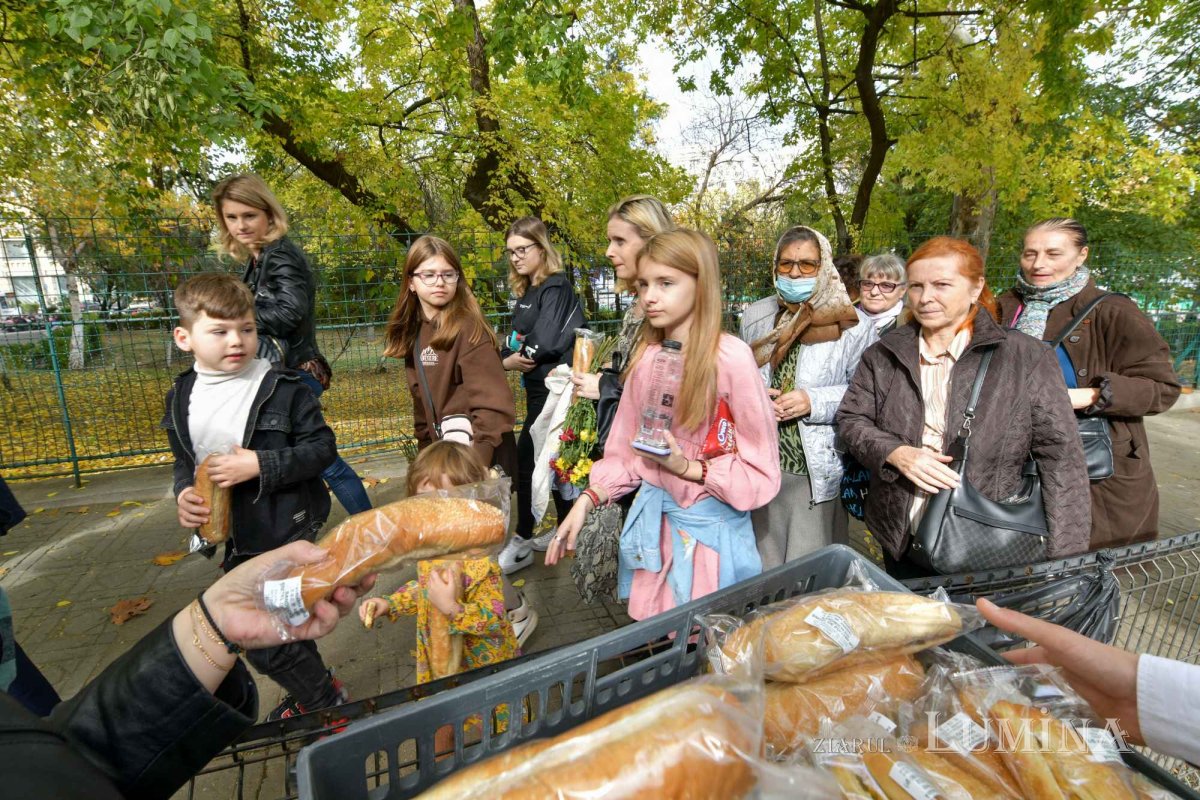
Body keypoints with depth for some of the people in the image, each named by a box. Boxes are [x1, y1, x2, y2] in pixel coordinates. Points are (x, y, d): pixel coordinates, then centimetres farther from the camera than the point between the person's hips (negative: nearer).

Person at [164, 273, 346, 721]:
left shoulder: (282, 389, -16)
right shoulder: (182, 398, 2)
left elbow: (322, 448, -16)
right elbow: (184, 461, 14)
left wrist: (261, 465, -25)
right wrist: (184, 493, -6)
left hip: (287, 534, -6)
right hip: (233, 541, 6)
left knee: (266, 642, -2)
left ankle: (326, 700, 25)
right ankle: (311, 693, 47)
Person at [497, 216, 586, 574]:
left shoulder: (556, 287, -12)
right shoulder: (528, 291, 15)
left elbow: (544, 341, -21)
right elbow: (515, 338, 10)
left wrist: (511, 360, -6)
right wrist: (509, 357, -11)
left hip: (553, 387, -9)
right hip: (538, 386, 9)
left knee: (525, 461, -6)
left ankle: (522, 543, 6)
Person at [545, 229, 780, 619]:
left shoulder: (730, 357, -19)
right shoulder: (647, 357, -3)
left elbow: (760, 470, -13)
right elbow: (626, 449, 5)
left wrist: (686, 467, -25)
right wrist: (586, 500, -6)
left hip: (710, 527, -4)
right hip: (654, 522, 5)